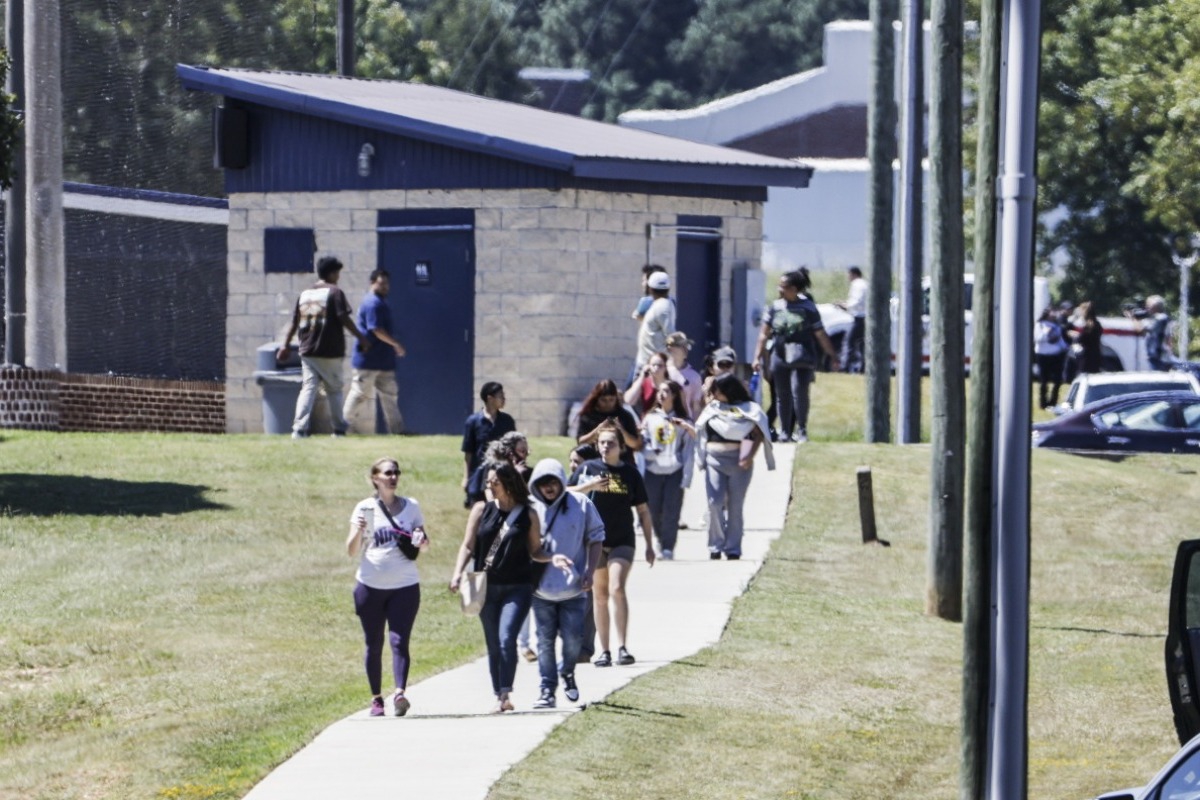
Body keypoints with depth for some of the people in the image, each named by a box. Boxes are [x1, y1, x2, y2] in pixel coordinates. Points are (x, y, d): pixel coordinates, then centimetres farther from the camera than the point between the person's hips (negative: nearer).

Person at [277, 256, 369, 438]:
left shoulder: (305, 293, 12)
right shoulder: (334, 292, -5)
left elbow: (294, 321, 12)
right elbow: (344, 318, -12)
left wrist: (286, 344, 16)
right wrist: (361, 337, -5)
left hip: (307, 351, 4)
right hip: (330, 352, -4)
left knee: (308, 389, -1)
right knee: (334, 390, 10)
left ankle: (299, 428, -16)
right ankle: (339, 429, 16)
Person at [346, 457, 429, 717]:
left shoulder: (411, 507, 6)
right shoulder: (365, 509, 1)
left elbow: (424, 544, 13)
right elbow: (352, 551, -1)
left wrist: (422, 541, -10)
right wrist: (358, 532, -20)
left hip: (405, 586, 0)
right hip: (370, 586, 0)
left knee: (399, 640, -12)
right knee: (374, 644, 5)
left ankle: (400, 693, -24)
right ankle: (376, 699, 13)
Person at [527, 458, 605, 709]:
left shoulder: (581, 505, -2)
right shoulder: (531, 508, 0)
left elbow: (596, 538, 5)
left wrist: (590, 571, -4)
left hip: (573, 588, -1)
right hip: (541, 588, 1)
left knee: (573, 639, -1)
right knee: (545, 640, 2)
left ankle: (567, 673, 27)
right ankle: (547, 689, 9)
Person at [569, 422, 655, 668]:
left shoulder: (630, 473, 5)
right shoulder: (587, 469, 5)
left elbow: (643, 511, 9)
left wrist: (649, 545, 7)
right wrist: (588, 486, -13)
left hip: (622, 541, -1)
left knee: (616, 588, -19)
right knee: (599, 595, 5)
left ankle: (622, 647, -19)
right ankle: (604, 650, 11)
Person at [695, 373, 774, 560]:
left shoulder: (747, 409, 2)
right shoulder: (712, 408, 12)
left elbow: (758, 434, -1)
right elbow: (700, 431, 16)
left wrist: (750, 456, -11)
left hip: (739, 460, -2)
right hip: (714, 459, 2)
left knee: (735, 506, 2)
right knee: (714, 503, -9)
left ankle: (733, 549, 7)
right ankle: (716, 546, 0)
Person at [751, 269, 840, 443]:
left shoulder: (807, 308, 1)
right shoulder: (775, 307, 10)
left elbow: (821, 336, 5)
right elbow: (764, 334, 11)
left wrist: (833, 357, 5)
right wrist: (757, 357, 4)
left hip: (801, 358, -3)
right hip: (780, 356, 3)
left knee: (799, 391, -16)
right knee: (782, 396, 7)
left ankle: (801, 430, -5)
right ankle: (785, 432, 17)